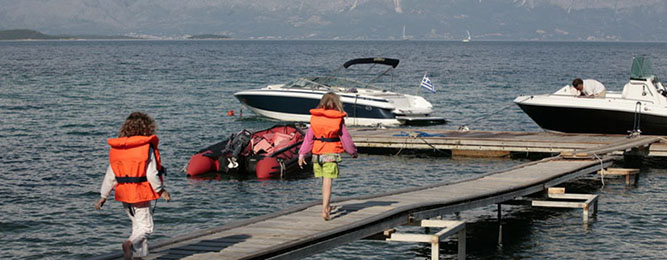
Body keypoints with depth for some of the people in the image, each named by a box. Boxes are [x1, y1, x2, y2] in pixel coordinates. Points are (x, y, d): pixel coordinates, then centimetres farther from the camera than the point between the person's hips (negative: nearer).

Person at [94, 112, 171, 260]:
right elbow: (151, 174, -12)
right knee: (145, 226, -1)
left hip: (124, 194, 5)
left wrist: (104, 195, 12)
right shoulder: (147, 147, -10)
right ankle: (130, 243, -27)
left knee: (137, 225, 19)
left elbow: (110, 175, 6)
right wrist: (161, 190, 1)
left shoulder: (116, 148, 4)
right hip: (141, 192, -5)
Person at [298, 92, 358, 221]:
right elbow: (345, 138, 1)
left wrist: (302, 153, 7)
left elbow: (309, 137, 4)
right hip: (331, 153, -3)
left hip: (317, 153, 3)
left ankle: (326, 206, 28)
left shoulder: (315, 117, 3)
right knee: (328, 182, -4)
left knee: (324, 181, 17)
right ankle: (324, 209, -12)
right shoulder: (339, 119, -5)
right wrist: (353, 151, 15)